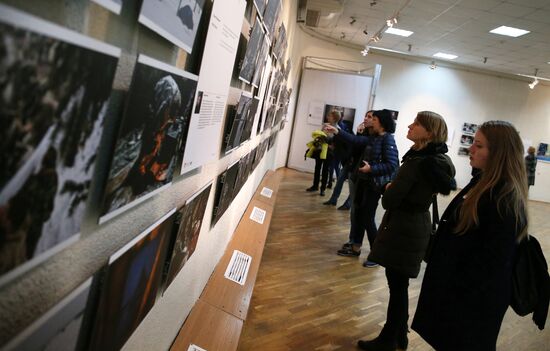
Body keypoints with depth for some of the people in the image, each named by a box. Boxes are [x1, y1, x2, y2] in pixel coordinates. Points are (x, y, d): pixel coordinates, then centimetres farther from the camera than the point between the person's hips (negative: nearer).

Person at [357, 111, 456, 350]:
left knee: (397, 286, 5)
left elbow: (389, 201, -22)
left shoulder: (418, 162, -23)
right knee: (399, 285, 20)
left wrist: (388, 189, 0)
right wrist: (394, 189, 1)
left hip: (404, 230, -9)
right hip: (414, 227, 9)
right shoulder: (435, 159, 7)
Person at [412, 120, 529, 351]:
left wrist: (456, 290, -18)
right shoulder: (482, 182, 5)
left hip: (473, 298, -9)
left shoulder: (505, 199, -24)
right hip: (454, 289, 9)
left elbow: (493, 260, -24)